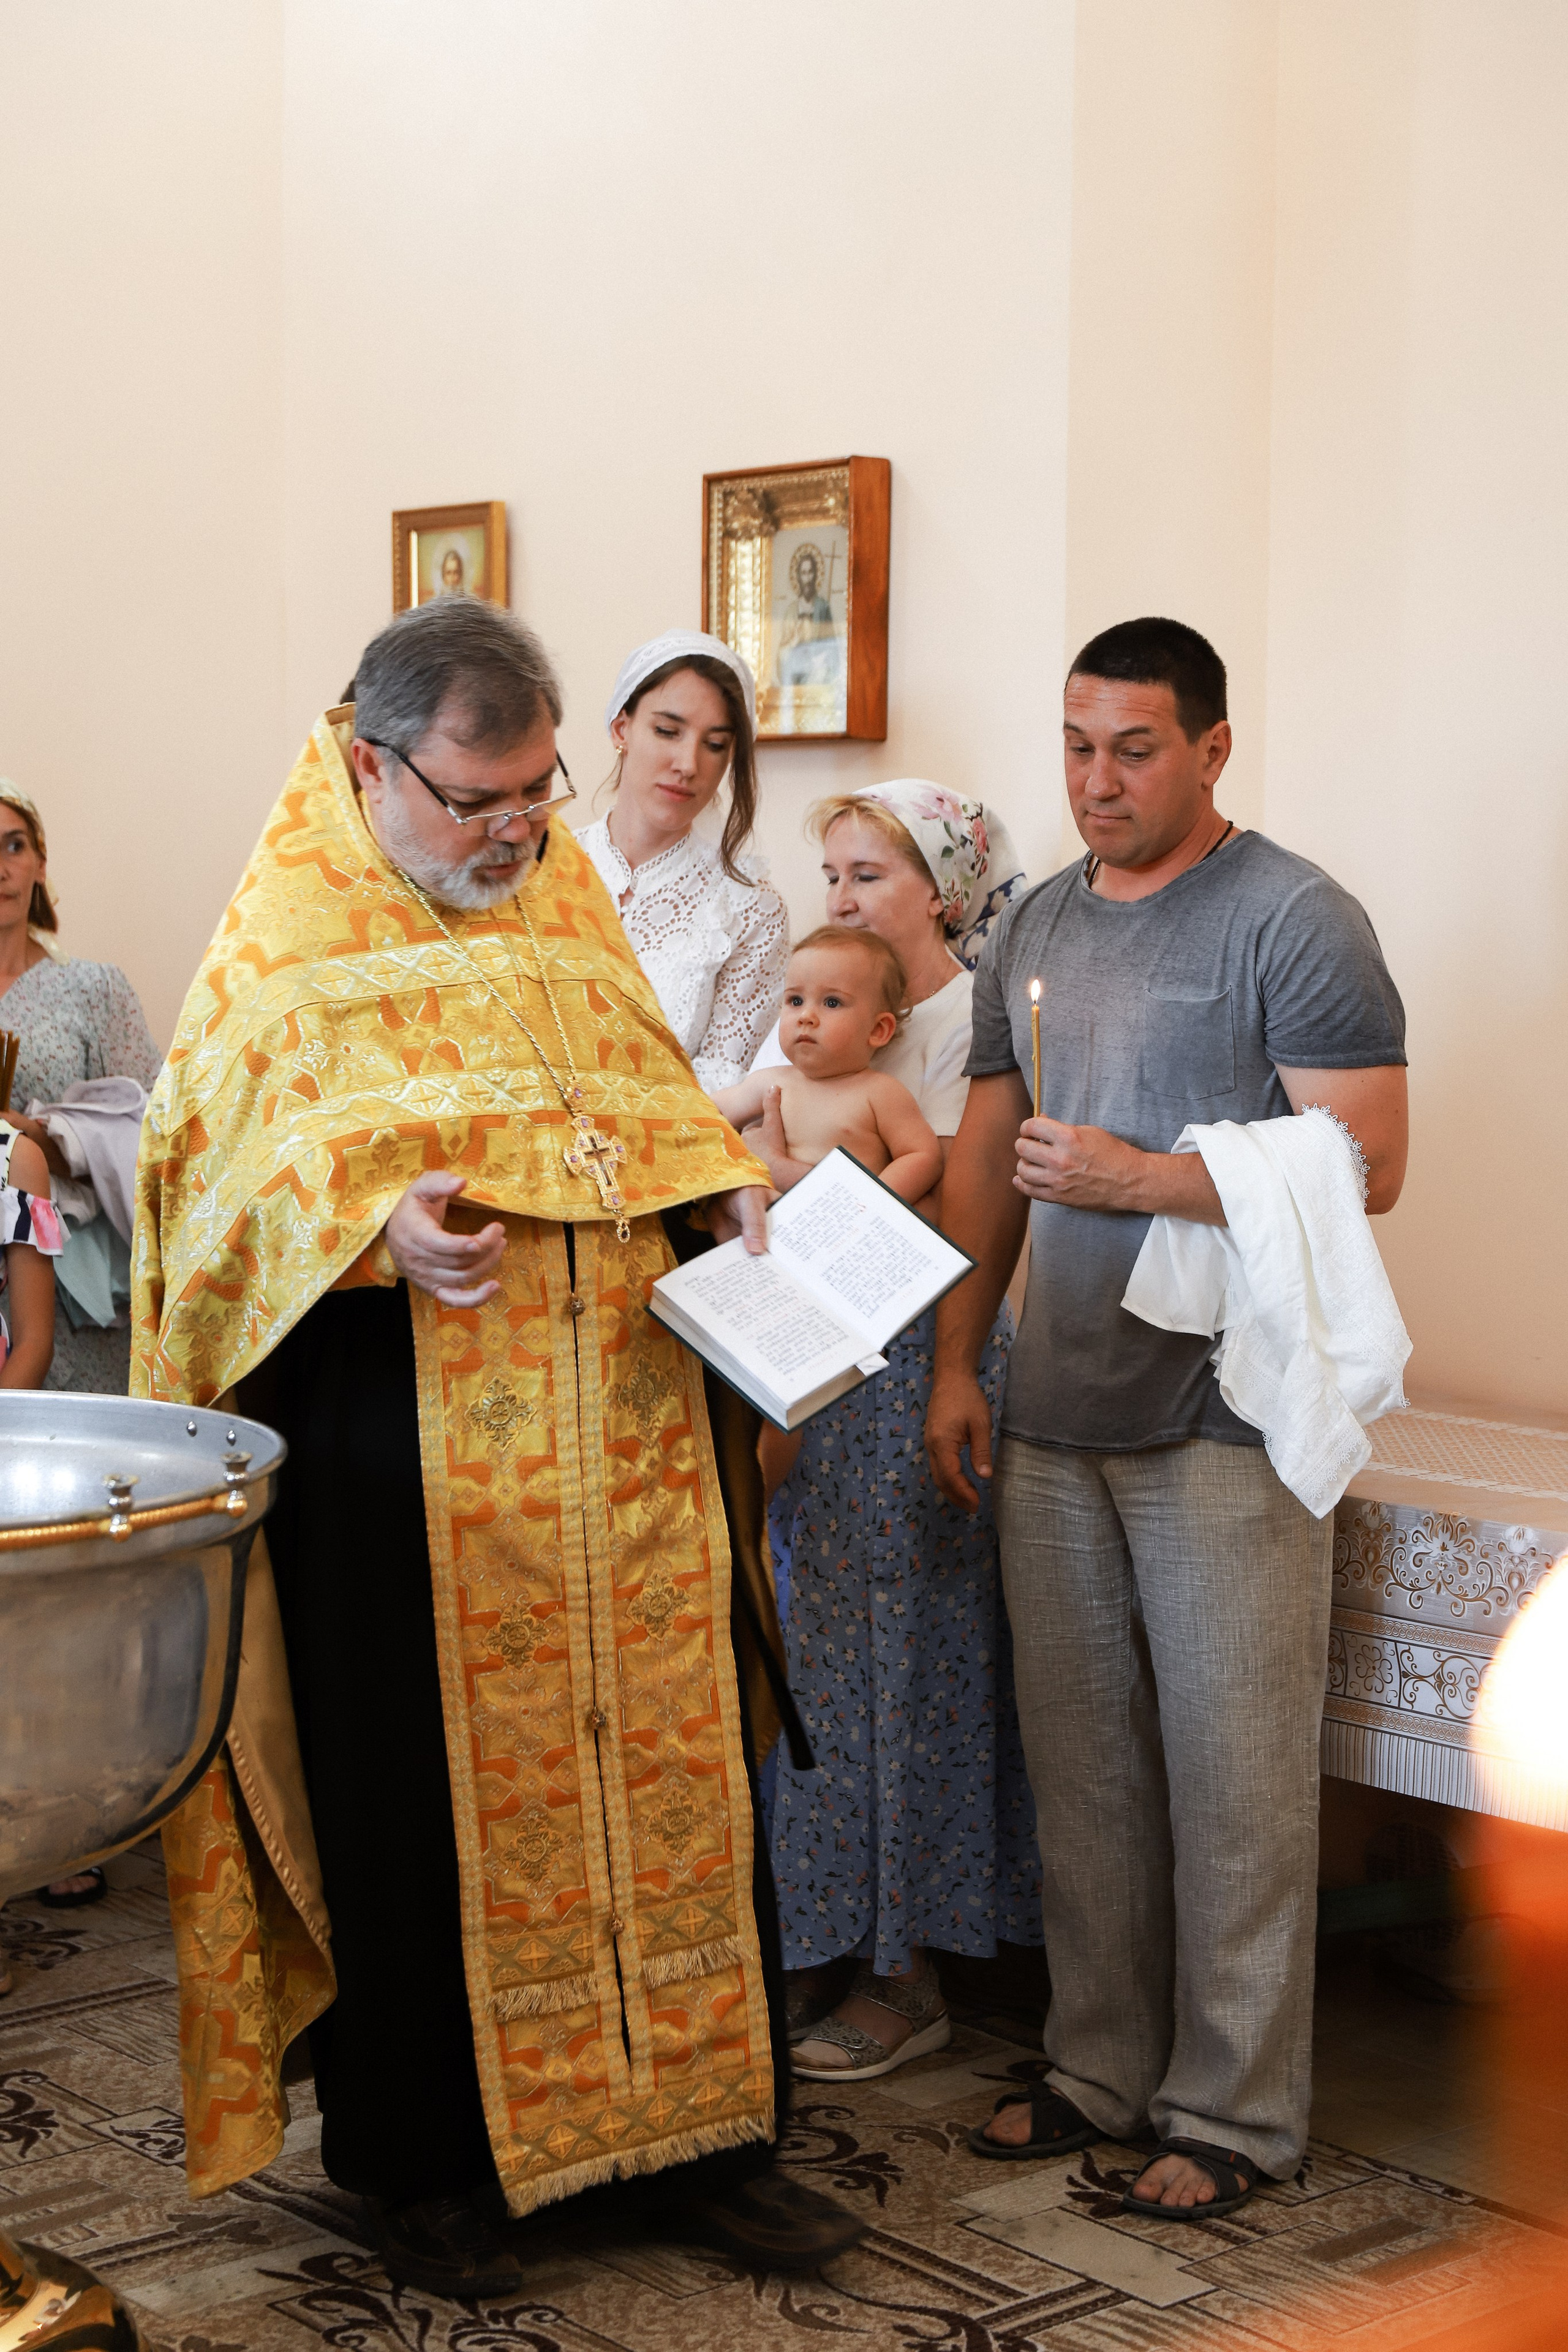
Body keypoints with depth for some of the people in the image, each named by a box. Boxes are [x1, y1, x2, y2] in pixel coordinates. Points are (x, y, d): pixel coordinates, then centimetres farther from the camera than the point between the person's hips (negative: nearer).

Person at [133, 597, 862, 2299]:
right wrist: (373, 1223, -24)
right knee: (420, 1792, 5)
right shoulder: (289, 929, -4)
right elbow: (229, 1162, -6)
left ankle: (693, 2128, 22)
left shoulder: (563, 884, 12)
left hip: (616, 1433, 5)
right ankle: (423, 2166, 22)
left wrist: (732, 1194, 2)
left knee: (664, 1767, 8)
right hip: (401, 1453, -5)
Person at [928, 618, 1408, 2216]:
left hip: (1224, 1425, -6)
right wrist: (954, 1364, 11)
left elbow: (1364, 1165, -13)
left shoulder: (1294, 921, -7)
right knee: (1082, 1768, 12)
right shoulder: (1033, 930, 14)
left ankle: (1234, 2112, 12)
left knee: (1232, 1780, 0)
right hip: (1053, 1423, 6)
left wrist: (1137, 1177, -18)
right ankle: (1101, 2069, 25)